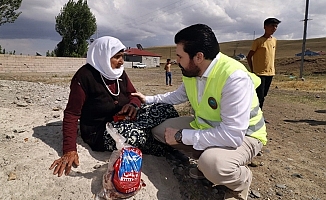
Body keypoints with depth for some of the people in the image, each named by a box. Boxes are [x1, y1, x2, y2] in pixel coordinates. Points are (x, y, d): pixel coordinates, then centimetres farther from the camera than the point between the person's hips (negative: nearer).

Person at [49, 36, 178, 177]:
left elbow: (133, 95, 12)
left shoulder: (119, 72, 6)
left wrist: (133, 105, -15)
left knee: (168, 110, -13)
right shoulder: (85, 76, -13)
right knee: (136, 135, -37)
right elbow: (72, 114, -13)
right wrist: (70, 150, -21)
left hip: (124, 120, 6)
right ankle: (162, 150, -8)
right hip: (100, 132, -5)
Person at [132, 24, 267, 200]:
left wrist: (181, 136, -30)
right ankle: (207, 161, 10)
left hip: (242, 136, -7)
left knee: (212, 164, -38)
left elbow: (232, 135, -36)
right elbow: (178, 95, 15)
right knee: (159, 129, 2)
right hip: (205, 125, 8)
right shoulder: (191, 71, -8)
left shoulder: (235, 78, -33)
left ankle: (241, 181, -2)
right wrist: (147, 99, 10)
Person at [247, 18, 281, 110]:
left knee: (263, 96, 13)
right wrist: (253, 71, -8)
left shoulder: (274, 40, 10)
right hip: (259, 73, -6)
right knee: (259, 96, -7)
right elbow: (249, 56, -6)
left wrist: (271, 68, 15)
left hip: (270, 73, 6)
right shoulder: (258, 41, -9)